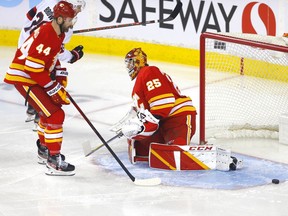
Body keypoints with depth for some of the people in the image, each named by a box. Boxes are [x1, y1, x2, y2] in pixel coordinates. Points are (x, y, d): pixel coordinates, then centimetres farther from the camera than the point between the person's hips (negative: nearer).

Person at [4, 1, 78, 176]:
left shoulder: (58, 33, 6)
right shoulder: (46, 36, -26)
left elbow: (54, 59, 19)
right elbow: (33, 67, -28)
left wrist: (60, 79, 7)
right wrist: (54, 89, -23)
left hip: (34, 76, 11)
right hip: (23, 78, -11)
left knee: (51, 108, 25)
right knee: (55, 115, -15)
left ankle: (44, 148, 42)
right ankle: (53, 161, -12)